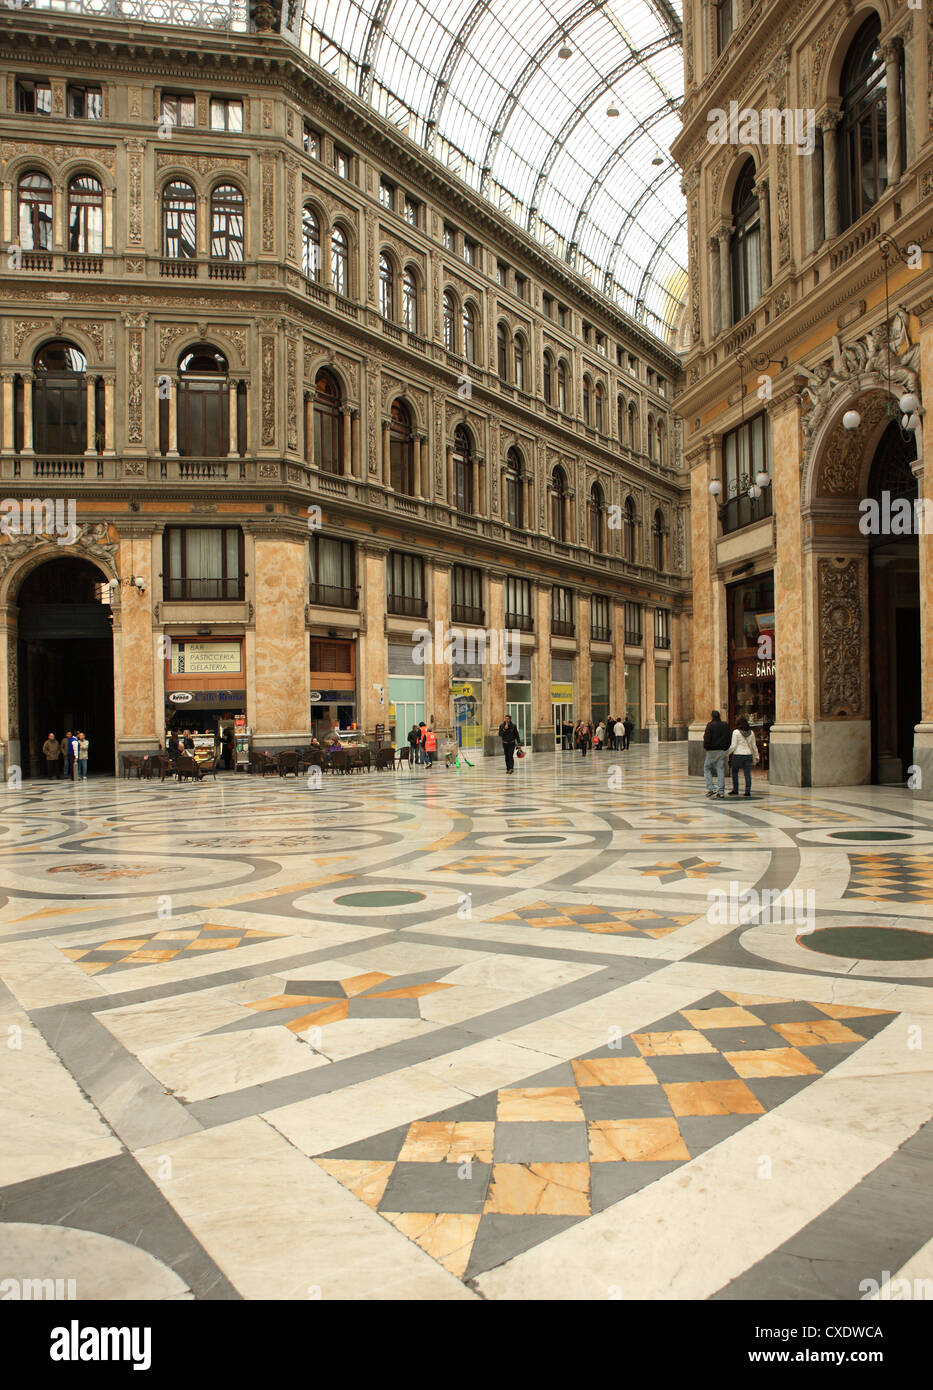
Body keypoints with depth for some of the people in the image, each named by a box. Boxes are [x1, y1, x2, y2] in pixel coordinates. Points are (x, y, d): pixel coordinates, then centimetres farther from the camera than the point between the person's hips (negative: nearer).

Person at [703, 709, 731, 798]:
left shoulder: (710, 725, -10)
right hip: (723, 751, 5)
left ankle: (711, 788, -3)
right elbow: (728, 738, 7)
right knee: (721, 770, 7)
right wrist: (726, 748, 11)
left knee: (707, 768, 9)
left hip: (712, 751, -5)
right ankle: (721, 792, 5)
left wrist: (706, 747, 0)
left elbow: (707, 738, -16)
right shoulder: (725, 725, 7)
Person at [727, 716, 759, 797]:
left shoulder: (736, 732, -9)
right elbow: (754, 745, 11)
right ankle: (748, 791, 1)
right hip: (748, 754, 4)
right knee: (747, 774, 4)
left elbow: (733, 746, -10)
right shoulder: (751, 732, 5)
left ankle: (735, 790, 14)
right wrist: (756, 756, 19)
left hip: (738, 755, -4)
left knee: (734, 772, 13)